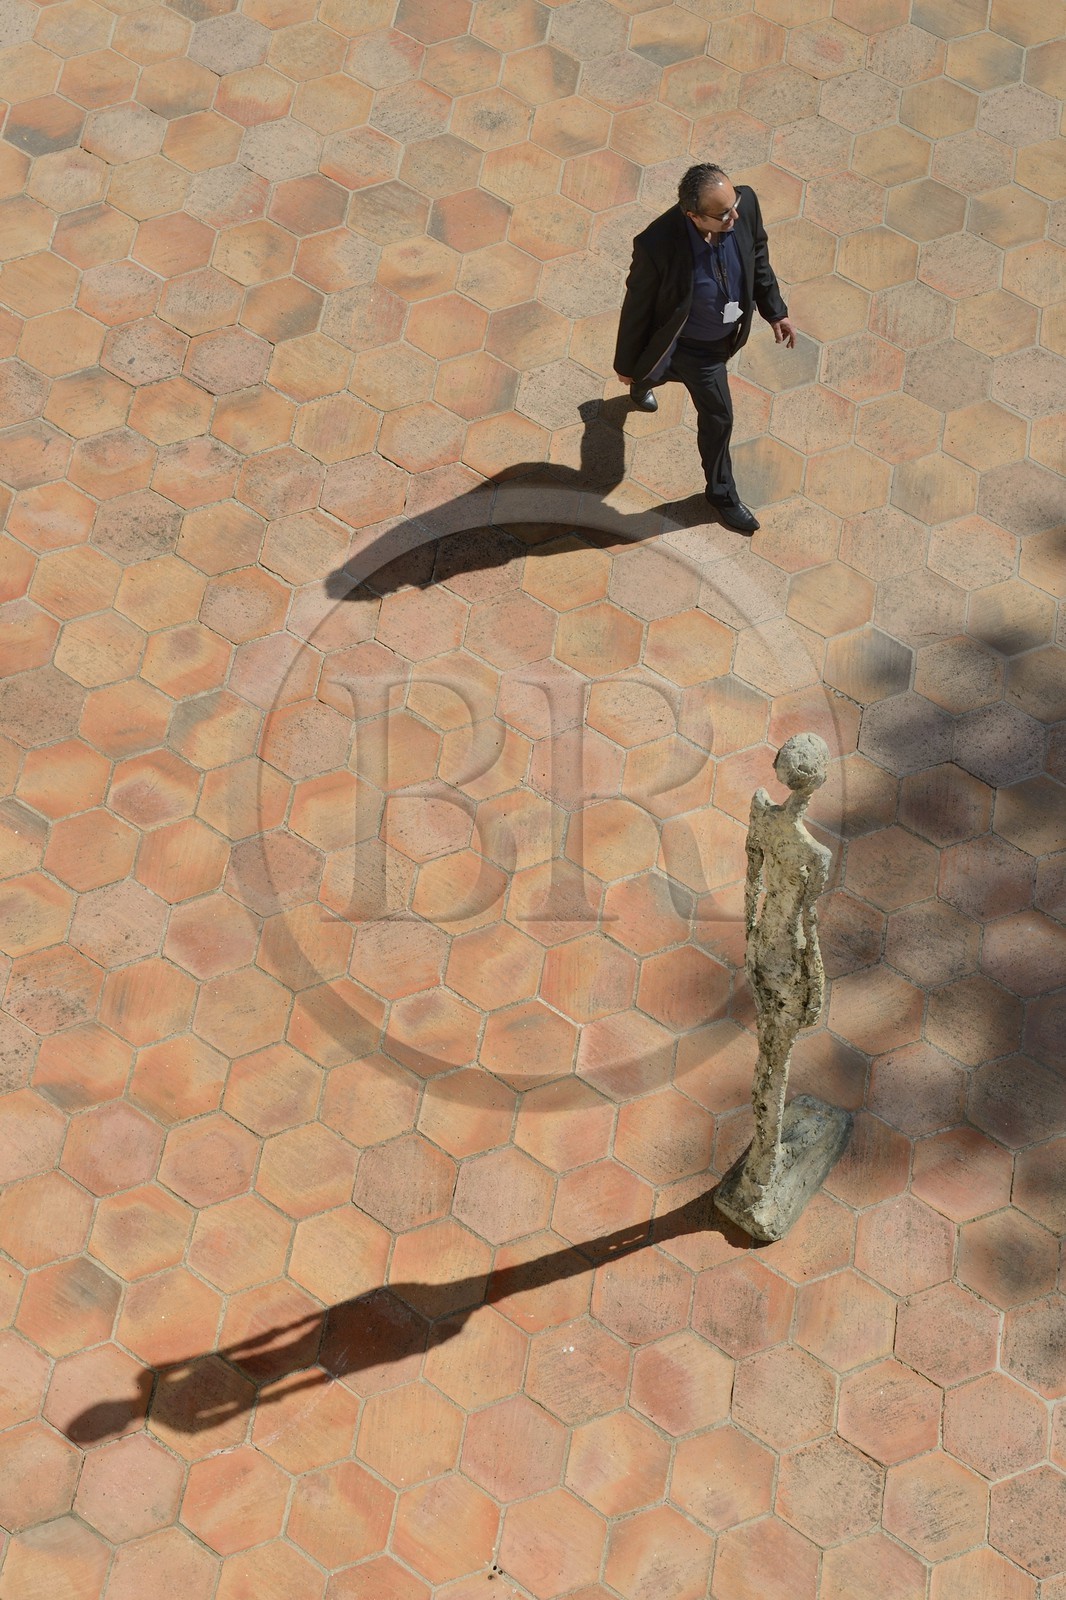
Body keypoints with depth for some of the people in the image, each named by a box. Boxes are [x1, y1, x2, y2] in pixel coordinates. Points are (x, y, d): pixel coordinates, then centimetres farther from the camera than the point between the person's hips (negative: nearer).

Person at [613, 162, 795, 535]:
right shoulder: (657, 246, -41)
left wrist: (774, 311, 3)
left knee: (685, 371, 35)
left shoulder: (745, 203, -27)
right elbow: (637, 307, -23)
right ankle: (722, 494, 41)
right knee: (718, 415, 12)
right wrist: (626, 364, -9)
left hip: (726, 334, 5)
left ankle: (642, 385, 71)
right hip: (691, 345, -5)